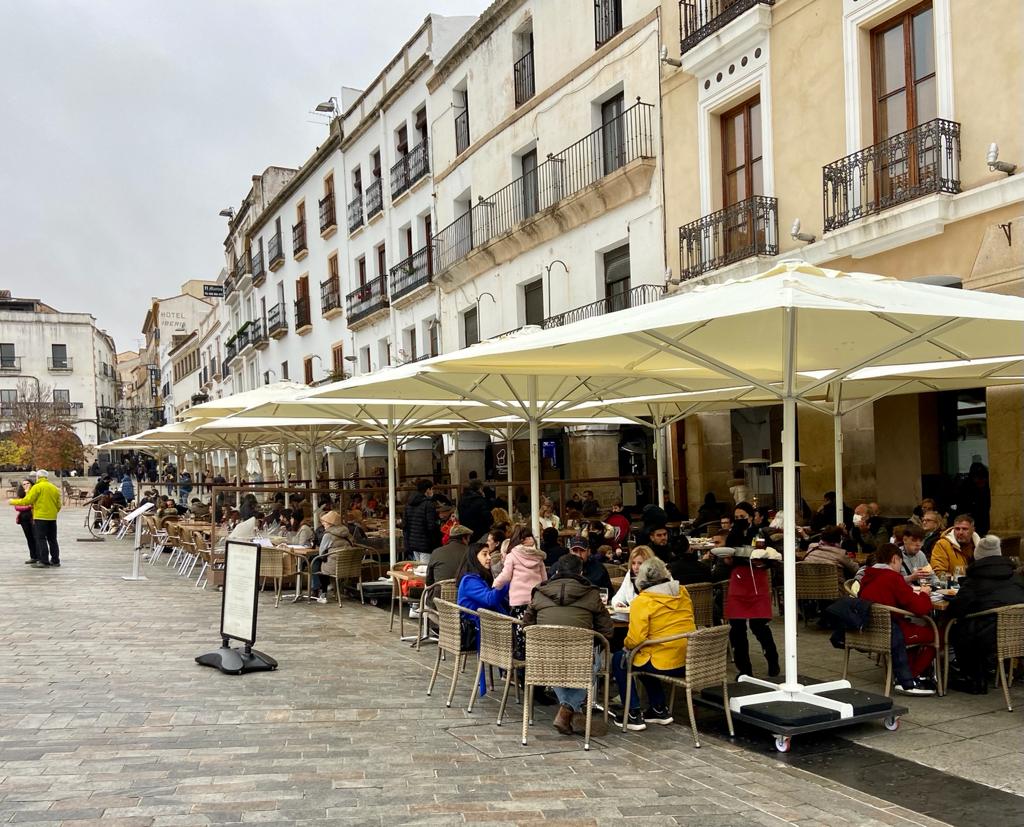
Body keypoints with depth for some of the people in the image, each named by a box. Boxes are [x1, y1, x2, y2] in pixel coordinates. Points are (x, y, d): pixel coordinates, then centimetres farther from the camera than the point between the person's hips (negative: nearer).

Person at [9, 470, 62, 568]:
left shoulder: (37, 487, -8)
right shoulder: (54, 488, 10)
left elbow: (27, 500, -13)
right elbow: (58, 505, 12)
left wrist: (13, 502, -1)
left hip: (40, 517, -6)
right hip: (52, 518, 6)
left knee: (41, 539, -1)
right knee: (52, 540, 12)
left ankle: (44, 561, -4)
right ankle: (55, 560, 14)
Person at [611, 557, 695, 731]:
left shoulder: (642, 601, -15)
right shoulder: (682, 593, 5)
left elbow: (635, 639, -20)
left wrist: (626, 646, 3)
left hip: (664, 664, -7)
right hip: (688, 664, 7)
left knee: (619, 659, 16)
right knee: (644, 658, 32)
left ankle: (633, 714, 14)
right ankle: (659, 709, 32)